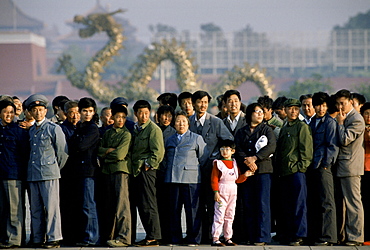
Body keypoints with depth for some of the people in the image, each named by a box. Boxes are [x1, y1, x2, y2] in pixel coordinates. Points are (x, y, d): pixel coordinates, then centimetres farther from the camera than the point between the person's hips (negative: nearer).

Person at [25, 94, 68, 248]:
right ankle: (38, 240, 10)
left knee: (51, 207, -6)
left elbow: (63, 152, -1)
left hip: (49, 174, -6)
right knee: (35, 208, 6)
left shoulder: (53, 128, -2)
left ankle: (54, 238, -4)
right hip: (32, 175, 6)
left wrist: (55, 168, 5)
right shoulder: (31, 131, 17)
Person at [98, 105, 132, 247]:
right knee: (110, 205, 8)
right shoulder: (107, 133, 18)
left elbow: (120, 155, -10)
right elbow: (100, 150, 7)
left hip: (121, 170, -6)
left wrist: (106, 153, 3)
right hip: (108, 171, 6)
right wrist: (110, 150, -9)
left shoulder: (126, 134, -1)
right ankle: (111, 235, 14)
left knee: (122, 204, -12)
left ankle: (124, 237, -16)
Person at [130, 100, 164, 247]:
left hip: (147, 171, -8)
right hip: (135, 171, 8)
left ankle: (153, 237, -6)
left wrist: (148, 165, -13)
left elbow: (158, 152, -12)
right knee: (137, 204, 10)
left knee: (148, 205, -8)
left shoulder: (153, 129, -6)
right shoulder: (135, 129, 18)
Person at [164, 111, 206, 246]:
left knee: (192, 209, -5)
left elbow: (203, 159, 6)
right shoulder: (170, 140, 18)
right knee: (173, 209, 3)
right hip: (172, 179, 4)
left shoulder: (197, 138, 7)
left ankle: (193, 238, 2)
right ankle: (175, 238, 10)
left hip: (191, 179, -4)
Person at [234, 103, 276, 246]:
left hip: (263, 169, -3)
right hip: (246, 171, 3)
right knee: (248, 204, 0)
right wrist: (247, 161, -13)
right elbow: (238, 150, 5)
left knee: (262, 203, -8)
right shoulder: (241, 132, 16)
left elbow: (271, 147, -5)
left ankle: (262, 237, -9)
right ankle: (251, 236, 4)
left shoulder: (267, 130, 10)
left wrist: (254, 158, -12)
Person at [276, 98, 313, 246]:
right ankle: (286, 235, 11)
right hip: (284, 172, 8)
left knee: (299, 205, -8)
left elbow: (306, 150, -7)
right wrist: (278, 170, 15)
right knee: (285, 205, 7)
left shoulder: (302, 127, -1)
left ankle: (299, 235, -8)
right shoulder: (284, 129, 22)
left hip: (297, 171, -7)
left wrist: (301, 166, -15)